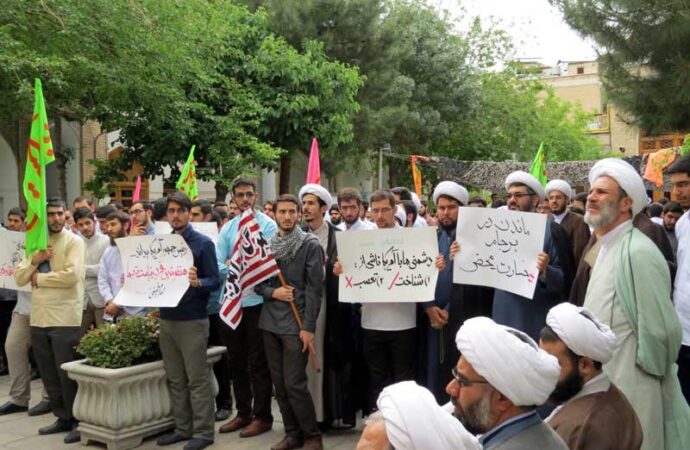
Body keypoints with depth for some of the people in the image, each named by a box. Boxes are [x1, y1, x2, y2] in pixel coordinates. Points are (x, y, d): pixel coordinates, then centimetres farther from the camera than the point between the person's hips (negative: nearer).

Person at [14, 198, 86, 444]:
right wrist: (34, 261, -10)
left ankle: (80, 422, 12)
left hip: (65, 319, -7)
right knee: (49, 375, 14)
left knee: (68, 374, -1)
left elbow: (72, 276, -20)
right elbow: (19, 279, 8)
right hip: (39, 318, 7)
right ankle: (63, 418, 28)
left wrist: (39, 277, -9)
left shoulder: (74, 242, -7)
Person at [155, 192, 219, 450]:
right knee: (175, 379, 12)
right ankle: (183, 428, 23)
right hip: (166, 318, 6)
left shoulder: (203, 243, -8)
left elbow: (214, 281, -11)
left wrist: (197, 282, -30)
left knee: (197, 379, 0)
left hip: (193, 320, -6)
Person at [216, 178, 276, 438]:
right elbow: (217, 264, 1)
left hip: (256, 300, -6)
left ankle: (262, 416, 14)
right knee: (236, 360, 15)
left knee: (258, 362, 3)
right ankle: (243, 413, 28)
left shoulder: (267, 225, -5)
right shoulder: (227, 228, 10)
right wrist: (232, 269, -19)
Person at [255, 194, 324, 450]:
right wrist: (273, 292, -9)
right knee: (279, 383, 10)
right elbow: (256, 282, 12)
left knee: (294, 384, -5)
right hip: (270, 322, 5)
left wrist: (309, 326, -14)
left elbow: (314, 288, -10)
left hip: (296, 324, -5)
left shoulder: (310, 245, -6)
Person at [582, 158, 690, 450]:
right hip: (603, 384, 9)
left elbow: (660, 330, -22)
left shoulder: (637, 252, -21)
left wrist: (642, 378, -9)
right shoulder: (605, 248, 10)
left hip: (628, 392, -9)